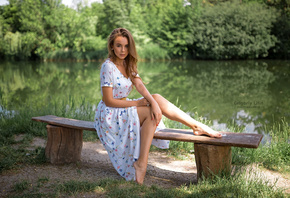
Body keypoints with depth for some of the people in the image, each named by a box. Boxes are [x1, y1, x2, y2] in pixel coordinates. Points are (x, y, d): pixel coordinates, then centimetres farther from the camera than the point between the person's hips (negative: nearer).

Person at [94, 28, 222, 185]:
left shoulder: (128, 64, 7)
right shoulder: (108, 67, -17)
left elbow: (139, 85, -8)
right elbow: (109, 101, -20)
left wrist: (154, 102, -26)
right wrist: (136, 103, -15)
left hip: (123, 108, 7)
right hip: (110, 115, -7)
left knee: (157, 98, -13)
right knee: (151, 113, -23)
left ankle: (197, 126, -12)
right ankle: (141, 164, -22)